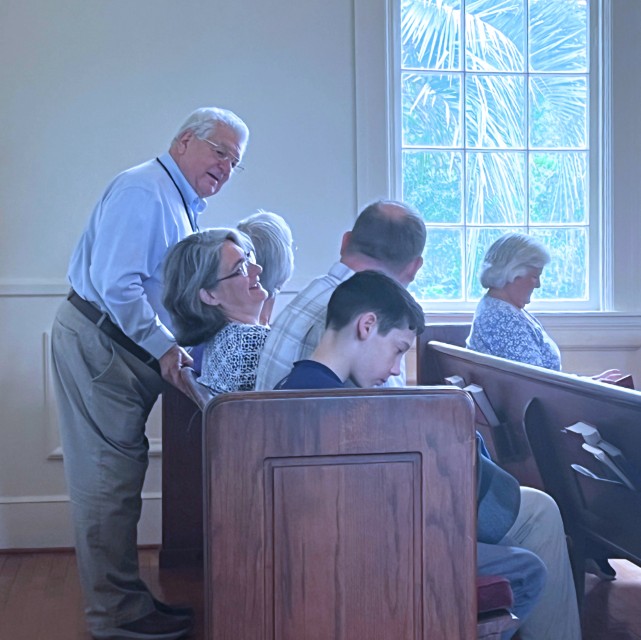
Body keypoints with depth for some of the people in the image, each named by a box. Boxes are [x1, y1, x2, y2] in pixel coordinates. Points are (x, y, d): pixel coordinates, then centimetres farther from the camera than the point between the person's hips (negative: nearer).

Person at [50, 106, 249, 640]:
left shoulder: (186, 206, 20)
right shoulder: (143, 191, -14)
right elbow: (115, 284, -23)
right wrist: (165, 346, -18)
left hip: (126, 350, 10)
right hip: (96, 343, -10)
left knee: (117, 475, 13)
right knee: (109, 478, -6)